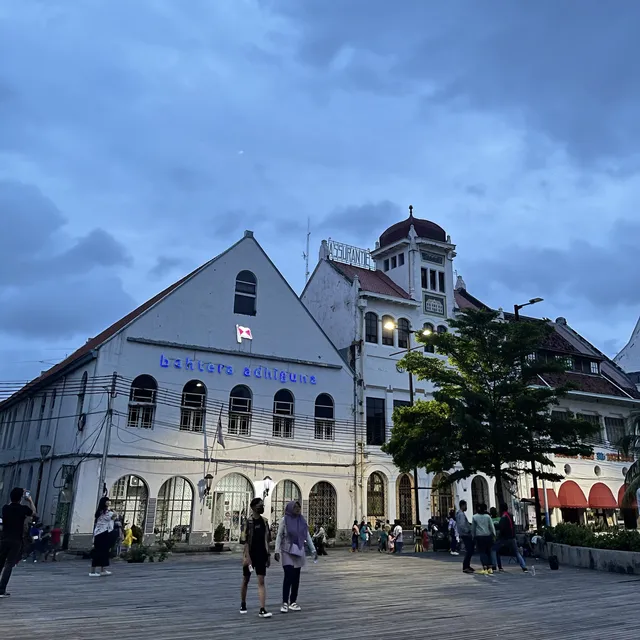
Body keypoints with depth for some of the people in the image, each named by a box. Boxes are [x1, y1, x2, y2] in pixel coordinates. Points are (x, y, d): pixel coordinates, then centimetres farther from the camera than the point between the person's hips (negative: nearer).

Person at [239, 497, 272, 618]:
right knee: (246, 580, 12)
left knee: (261, 582, -4)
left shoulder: (264, 521, 6)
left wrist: (268, 555, 10)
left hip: (261, 555, 3)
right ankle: (243, 605, 31)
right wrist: (247, 557, -20)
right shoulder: (248, 521, -10)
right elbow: (244, 541, -14)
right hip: (250, 555, -3)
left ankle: (262, 609, -6)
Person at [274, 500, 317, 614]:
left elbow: (307, 536, 9)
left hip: (299, 552, 4)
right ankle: (285, 603, -5)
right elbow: (279, 536, -6)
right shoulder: (284, 520, -6)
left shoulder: (302, 520, 5)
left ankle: (293, 602, 17)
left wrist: (313, 550, 6)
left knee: (296, 578, 7)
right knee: (288, 576, -12)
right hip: (287, 552, -4)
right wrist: (277, 551, -14)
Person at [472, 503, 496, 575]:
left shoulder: (475, 517, -1)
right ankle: (490, 568, 15)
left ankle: (485, 568, -12)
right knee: (488, 552, 15)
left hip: (479, 537, -1)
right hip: (488, 536, 1)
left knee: (482, 552, 1)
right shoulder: (488, 516, -3)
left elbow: (473, 528, 5)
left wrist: (473, 536, 15)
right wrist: (494, 535, 4)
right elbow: (491, 526, -3)